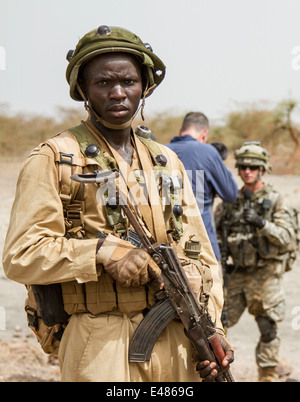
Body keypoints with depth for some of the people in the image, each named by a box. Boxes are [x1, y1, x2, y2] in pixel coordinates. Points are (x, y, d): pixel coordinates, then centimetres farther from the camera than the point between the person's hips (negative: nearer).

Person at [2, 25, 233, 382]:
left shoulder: (167, 163, 16)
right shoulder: (54, 159, 0)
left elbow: (201, 256, 17)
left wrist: (211, 327, 3)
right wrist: (103, 251, -18)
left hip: (177, 343, 5)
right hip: (101, 347, -5)